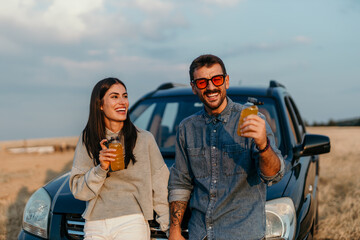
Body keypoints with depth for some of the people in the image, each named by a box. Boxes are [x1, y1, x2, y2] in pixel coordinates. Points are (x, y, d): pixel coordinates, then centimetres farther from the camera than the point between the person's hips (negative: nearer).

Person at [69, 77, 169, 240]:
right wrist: (101, 169, -14)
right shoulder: (87, 140, 5)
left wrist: (169, 226, -2)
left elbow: (160, 187, 3)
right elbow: (78, 191, 2)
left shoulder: (144, 138, 1)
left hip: (131, 223, -2)